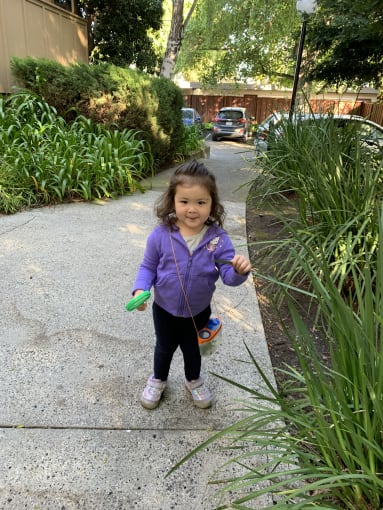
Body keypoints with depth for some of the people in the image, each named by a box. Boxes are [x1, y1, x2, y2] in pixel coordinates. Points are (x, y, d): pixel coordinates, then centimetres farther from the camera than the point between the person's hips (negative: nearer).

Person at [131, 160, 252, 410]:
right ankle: (158, 380, 56)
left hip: (199, 311, 0)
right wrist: (140, 289, -25)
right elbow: (148, 267, -8)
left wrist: (240, 271, -43)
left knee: (193, 349, 26)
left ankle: (194, 381, 57)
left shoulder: (218, 238, -21)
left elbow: (229, 275, -21)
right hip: (165, 310, 0)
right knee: (164, 348, 26)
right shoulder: (161, 235, -22)